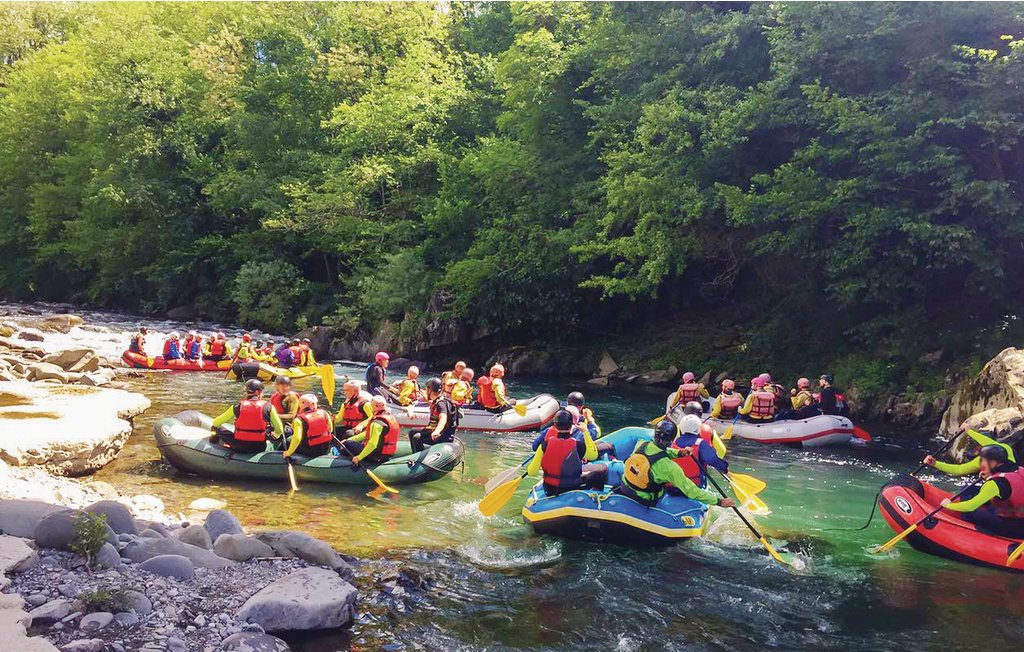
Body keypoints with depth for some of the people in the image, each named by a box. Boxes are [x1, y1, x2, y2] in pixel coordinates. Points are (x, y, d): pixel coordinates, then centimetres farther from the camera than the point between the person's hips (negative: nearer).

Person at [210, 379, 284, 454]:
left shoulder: (237, 406, 1)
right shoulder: (268, 407, -2)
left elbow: (216, 423, 11)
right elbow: (279, 429, 2)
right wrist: (275, 436, 26)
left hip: (240, 447, 0)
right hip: (260, 447, 0)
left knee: (219, 429, 21)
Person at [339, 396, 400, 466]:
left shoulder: (377, 423, -22)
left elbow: (373, 444, -29)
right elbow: (368, 434, 15)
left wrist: (358, 458, -21)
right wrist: (349, 439, 14)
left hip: (376, 456, -10)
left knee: (347, 444, -2)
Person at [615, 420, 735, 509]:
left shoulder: (641, 444, -17)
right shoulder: (669, 467, -31)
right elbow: (690, 490, -27)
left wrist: (678, 453, -13)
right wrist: (719, 502, -22)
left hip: (624, 486, 4)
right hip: (643, 500, -4)